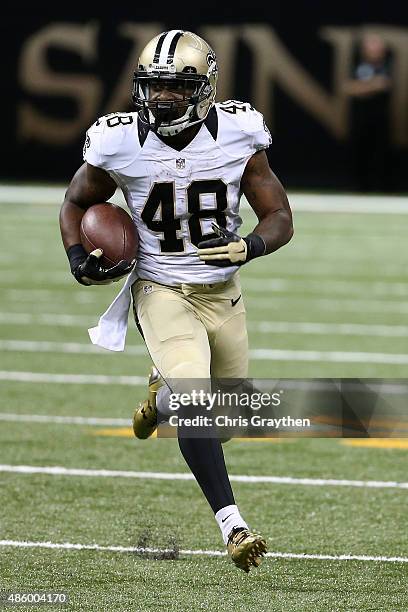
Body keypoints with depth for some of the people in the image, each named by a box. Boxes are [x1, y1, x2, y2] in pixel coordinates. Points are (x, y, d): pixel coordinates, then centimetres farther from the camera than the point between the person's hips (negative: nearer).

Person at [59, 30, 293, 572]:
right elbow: (77, 203, 5)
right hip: (163, 292, -3)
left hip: (223, 293, 3)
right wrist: (78, 257, -13)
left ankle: (165, 390, 47)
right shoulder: (121, 144, -14)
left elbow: (280, 217, -5)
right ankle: (233, 526, -18)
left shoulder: (237, 137, -12)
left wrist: (250, 247, -26)